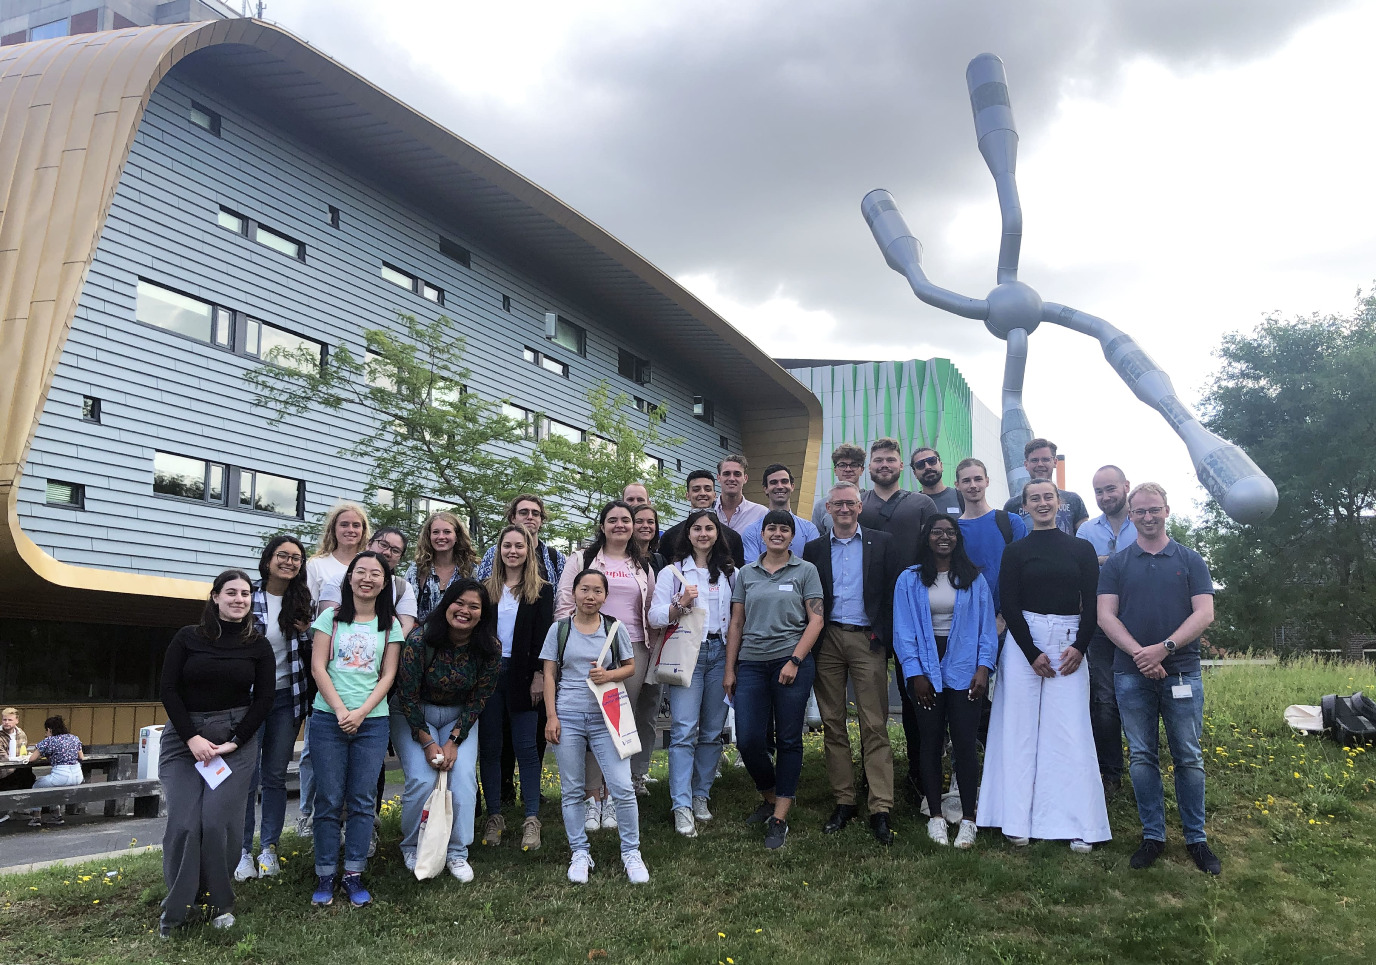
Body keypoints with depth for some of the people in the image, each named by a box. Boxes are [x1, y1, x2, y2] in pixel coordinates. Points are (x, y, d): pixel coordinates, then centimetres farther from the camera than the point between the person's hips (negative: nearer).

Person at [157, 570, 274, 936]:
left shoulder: (259, 646, 4)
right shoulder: (187, 638, 2)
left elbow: (264, 698, 2)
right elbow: (168, 690, -1)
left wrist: (234, 742, -8)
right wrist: (192, 738, -10)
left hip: (237, 737, 0)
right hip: (183, 736, 0)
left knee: (218, 822, -11)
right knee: (183, 823, -10)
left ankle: (222, 903, 9)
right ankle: (176, 905, 9)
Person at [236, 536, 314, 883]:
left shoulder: (302, 601, 5)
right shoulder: (248, 596, -6)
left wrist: (308, 631, -6)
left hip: (287, 698, 3)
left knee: (275, 776, 9)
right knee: (247, 775, -2)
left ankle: (268, 849, 18)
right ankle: (243, 850, 11)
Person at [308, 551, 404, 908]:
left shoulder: (390, 625, 8)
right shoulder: (331, 617, 5)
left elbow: (388, 676, 4)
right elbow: (318, 667, -1)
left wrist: (360, 712, -9)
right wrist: (340, 710, -10)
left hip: (372, 720, 1)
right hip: (328, 717, -1)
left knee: (362, 800, 3)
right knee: (329, 799, 1)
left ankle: (354, 875, 10)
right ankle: (325, 875, 10)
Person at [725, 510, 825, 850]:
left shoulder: (805, 571, 4)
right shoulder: (746, 573, 12)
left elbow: (816, 620, -1)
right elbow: (736, 623, 12)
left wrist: (794, 661, -11)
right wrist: (729, 669, 7)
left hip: (792, 662, -3)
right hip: (751, 664, 3)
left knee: (788, 741, 1)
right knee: (747, 741, -2)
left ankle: (779, 818, 10)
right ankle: (770, 797, 25)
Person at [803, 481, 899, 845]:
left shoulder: (882, 543, 7)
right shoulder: (814, 549, 12)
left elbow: (892, 592, 3)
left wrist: (884, 637, -6)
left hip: (867, 639, -2)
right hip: (827, 641, 2)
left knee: (875, 726, -5)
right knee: (832, 725, 6)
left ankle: (881, 809, -3)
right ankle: (843, 801, 15)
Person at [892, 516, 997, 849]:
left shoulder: (974, 580, 7)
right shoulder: (910, 580, 5)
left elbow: (987, 626, 4)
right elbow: (903, 630, 1)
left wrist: (984, 667, -7)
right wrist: (915, 672, -7)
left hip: (964, 669, 0)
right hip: (927, 669, 0)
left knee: (965, 742, -3)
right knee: (930, 742, 5)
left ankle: (968, 818, 7)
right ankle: (935, 815, 16)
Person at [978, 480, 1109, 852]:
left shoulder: (1081, 549, 8)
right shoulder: (1015, 552, 5)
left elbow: (1091, 603, 5)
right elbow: (1008, 605, 0)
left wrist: (1080, 646, -8)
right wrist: (1032, 652, -9)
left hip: (1069, 644, 0)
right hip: (1023, 642, 0)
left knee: (1070, 733, -2)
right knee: (1020, 729, 0)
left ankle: (1077, 824, 3)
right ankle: (1017, 820, 6)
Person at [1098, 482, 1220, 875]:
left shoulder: (1190, 560, 6)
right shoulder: (1116, 564, 7)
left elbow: (1204, 613, -3)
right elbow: (1106, 614, -1)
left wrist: (1165, 648, -15)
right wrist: (1139, 653, -15)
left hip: (1182, 673, -1)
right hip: (1131, 675, 1)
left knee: (1189, 757, 4)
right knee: (1141, 757, 5)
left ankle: (1196, 838, 15)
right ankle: (1153, 835, 16)